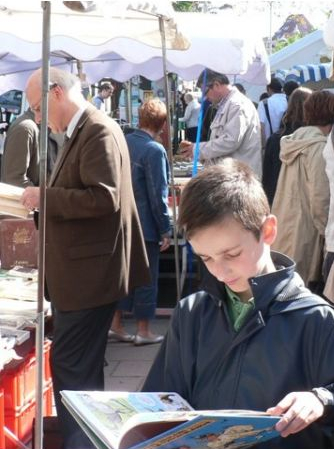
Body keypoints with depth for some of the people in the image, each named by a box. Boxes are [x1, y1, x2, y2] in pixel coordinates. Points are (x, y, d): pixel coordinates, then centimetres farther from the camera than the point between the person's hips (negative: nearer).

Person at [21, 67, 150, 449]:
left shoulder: (99, 132, -16)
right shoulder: (80, 132, 14)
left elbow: (104, 198, -26)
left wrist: (44, 197, -19)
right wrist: (43, 203, 7)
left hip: (89, 273, -10)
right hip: (79, 272, 10)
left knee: (71, 369, -5)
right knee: (79, 367, 19)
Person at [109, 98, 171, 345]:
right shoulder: (155, 150, -19)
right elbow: (158, 195, -18)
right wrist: (165, 230, -10)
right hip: (146, 224, -7)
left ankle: (116, 324, 21)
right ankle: (143, 330, 12)